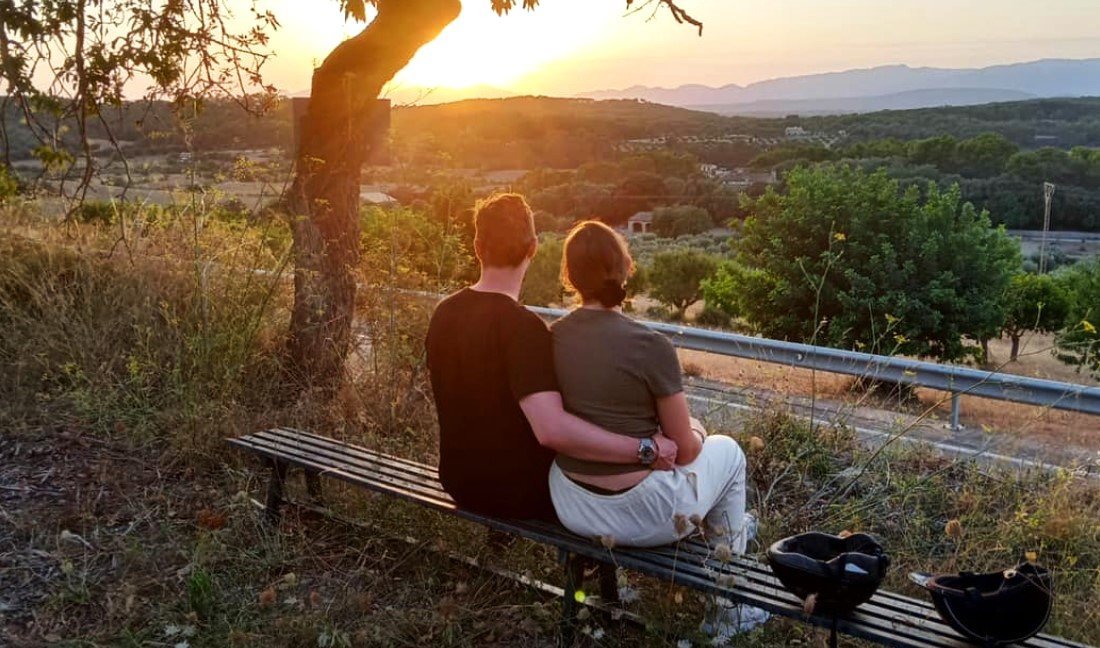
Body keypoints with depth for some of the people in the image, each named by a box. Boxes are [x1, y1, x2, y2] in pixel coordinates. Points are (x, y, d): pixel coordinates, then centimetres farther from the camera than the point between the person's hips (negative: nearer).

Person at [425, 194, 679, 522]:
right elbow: (553, 430, -39)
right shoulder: (522, 326, -27)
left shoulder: (443, 313, -4)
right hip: (519, 495, -7)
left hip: (460, 482, 7)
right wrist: (645, 450, -33)